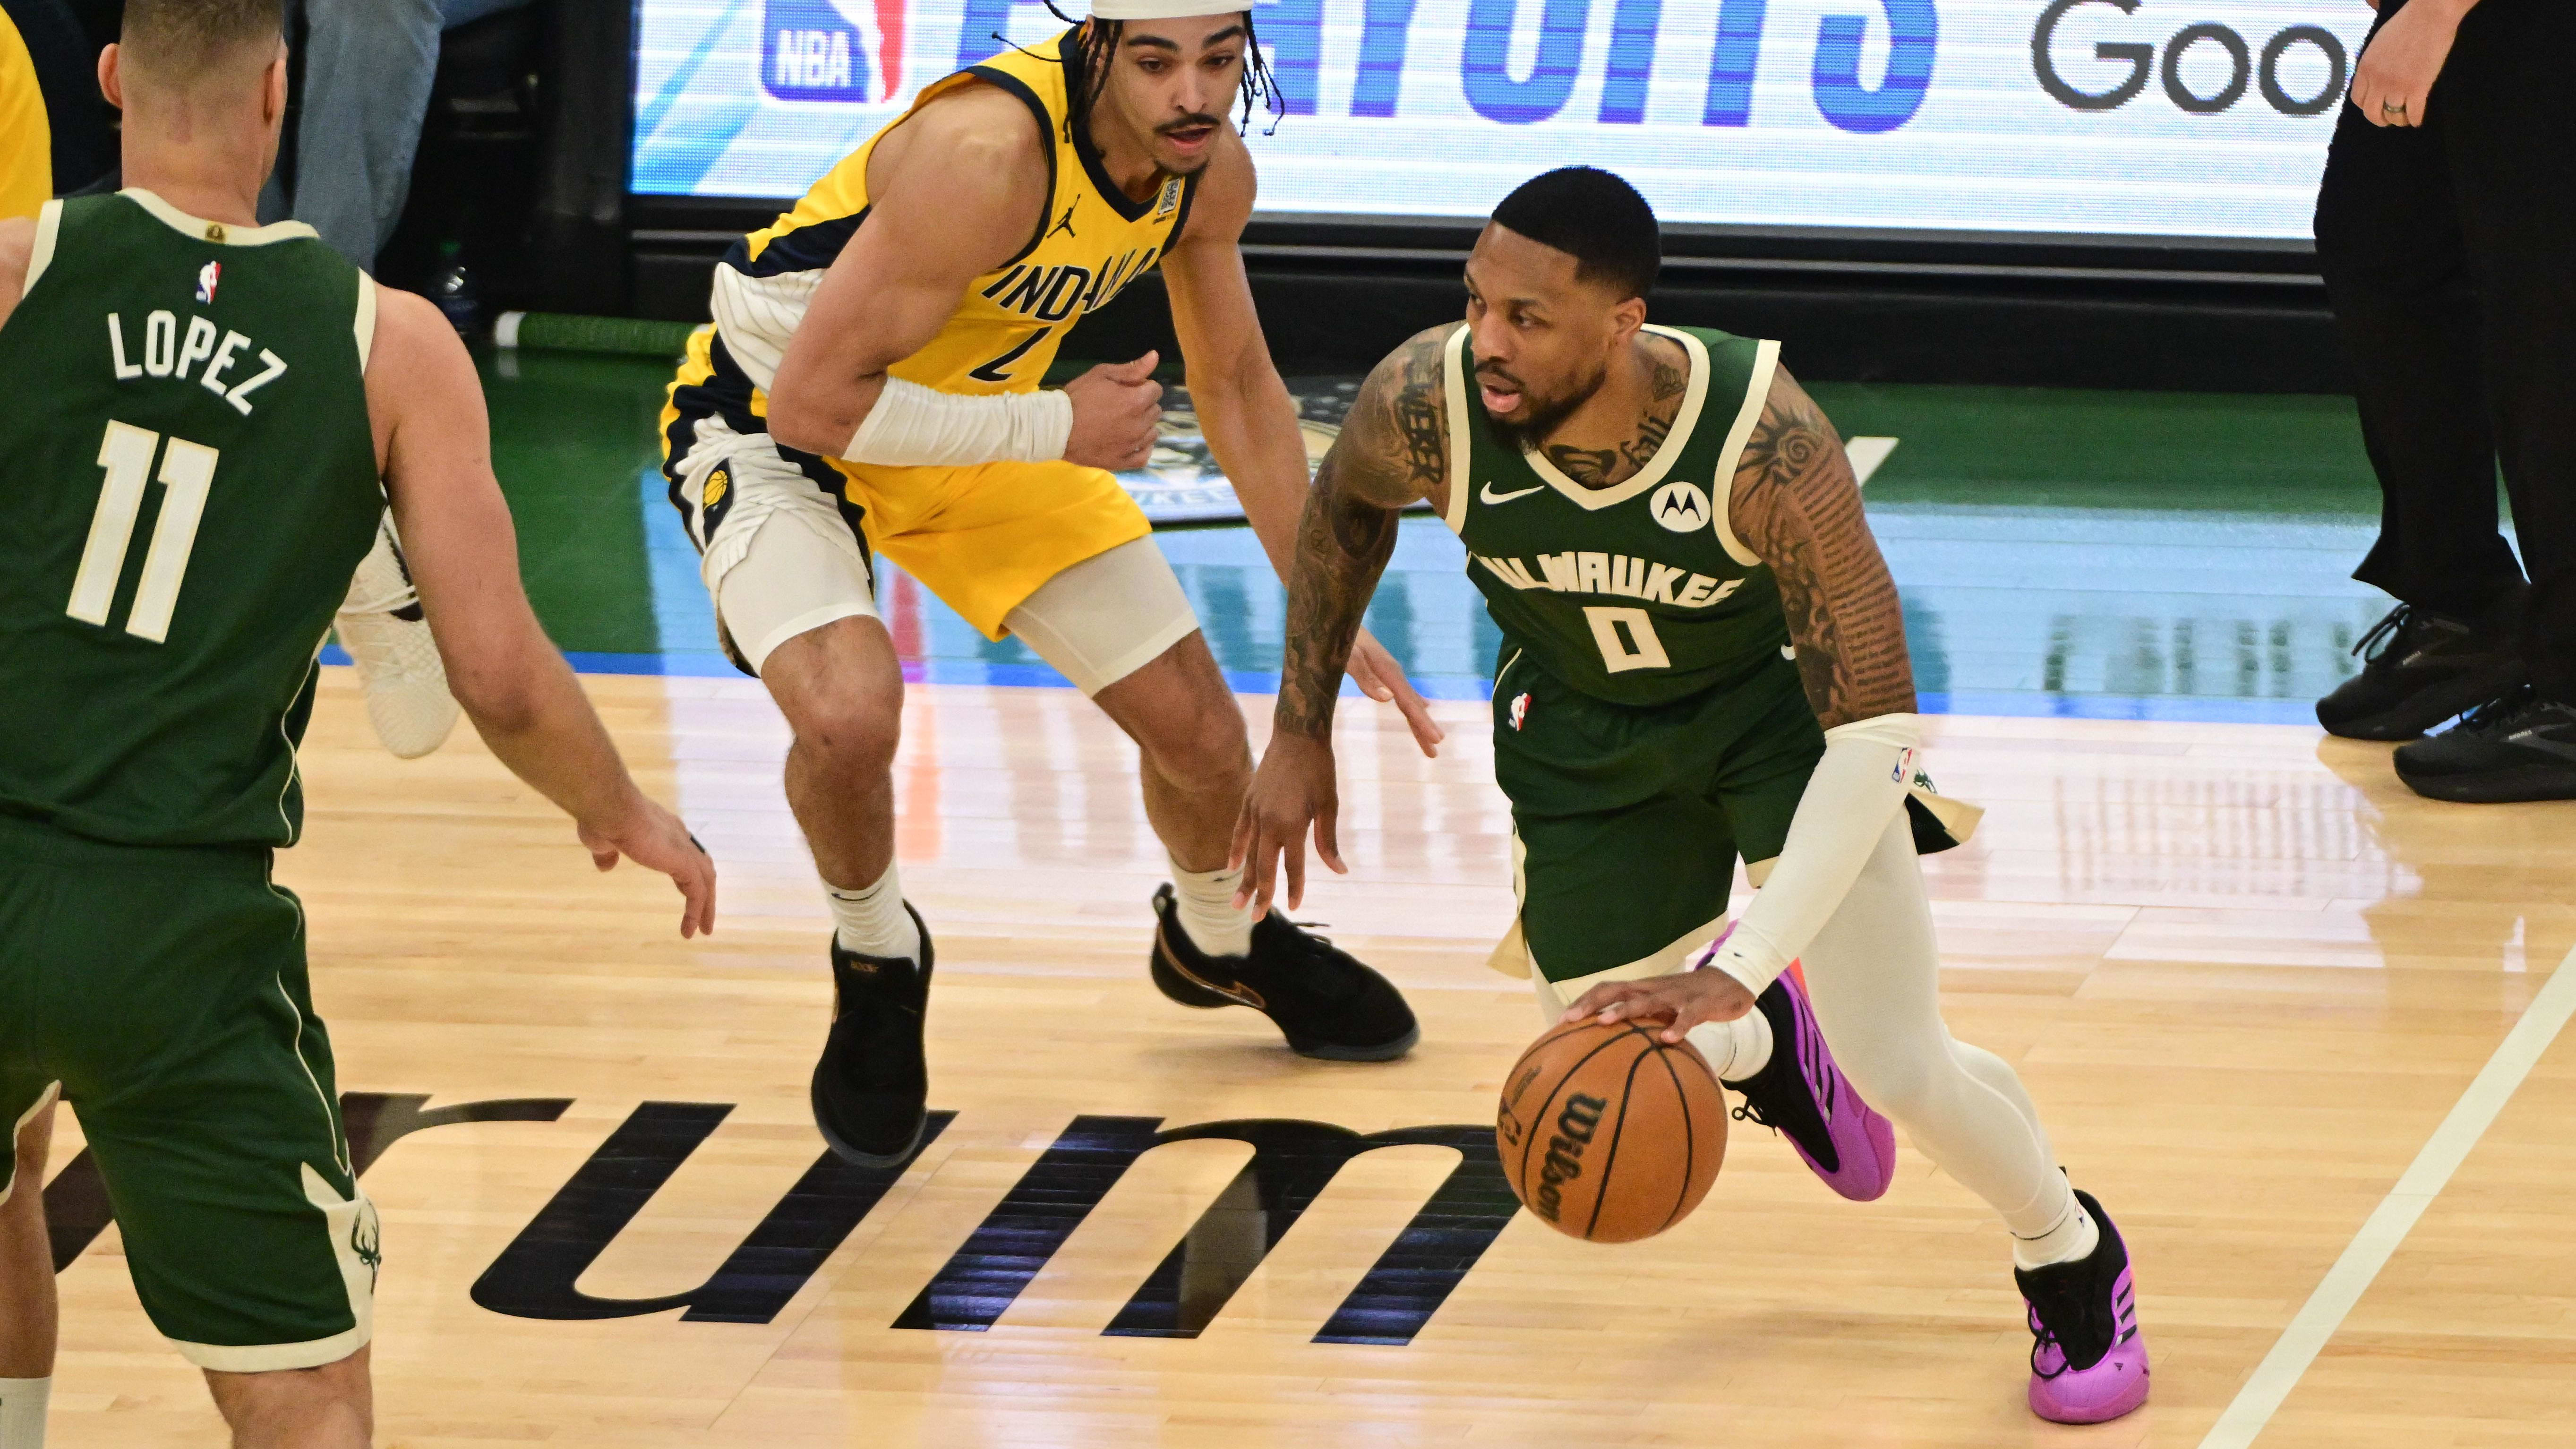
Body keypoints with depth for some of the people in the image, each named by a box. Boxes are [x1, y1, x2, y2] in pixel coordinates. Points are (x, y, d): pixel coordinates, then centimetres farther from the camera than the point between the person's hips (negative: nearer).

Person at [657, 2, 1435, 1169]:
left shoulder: (1211, 169, -14)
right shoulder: (988, 153, -38)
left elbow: (1237, 386, 6)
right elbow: (813, 402, -35)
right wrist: (1060, 429, -28)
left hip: (979, 425, 7)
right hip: (769, 421, -7)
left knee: (1199, 728, 9)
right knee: (848, 712, -33)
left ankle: (1218, 941, 44)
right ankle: (875, 962, 1)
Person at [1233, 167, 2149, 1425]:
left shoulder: (1765, 443, -40)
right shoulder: (1427, 403, -31)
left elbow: (1875, 733, -37)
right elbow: (1344, 509, -3)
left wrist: (1739, 967, -45)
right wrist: (1299, 735, 2)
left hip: (1783, 703, -3)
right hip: (1583, 736, 3)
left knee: (1899, 1072, -12)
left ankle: (2072, 1262, 21)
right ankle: (1767, 1046, 43)